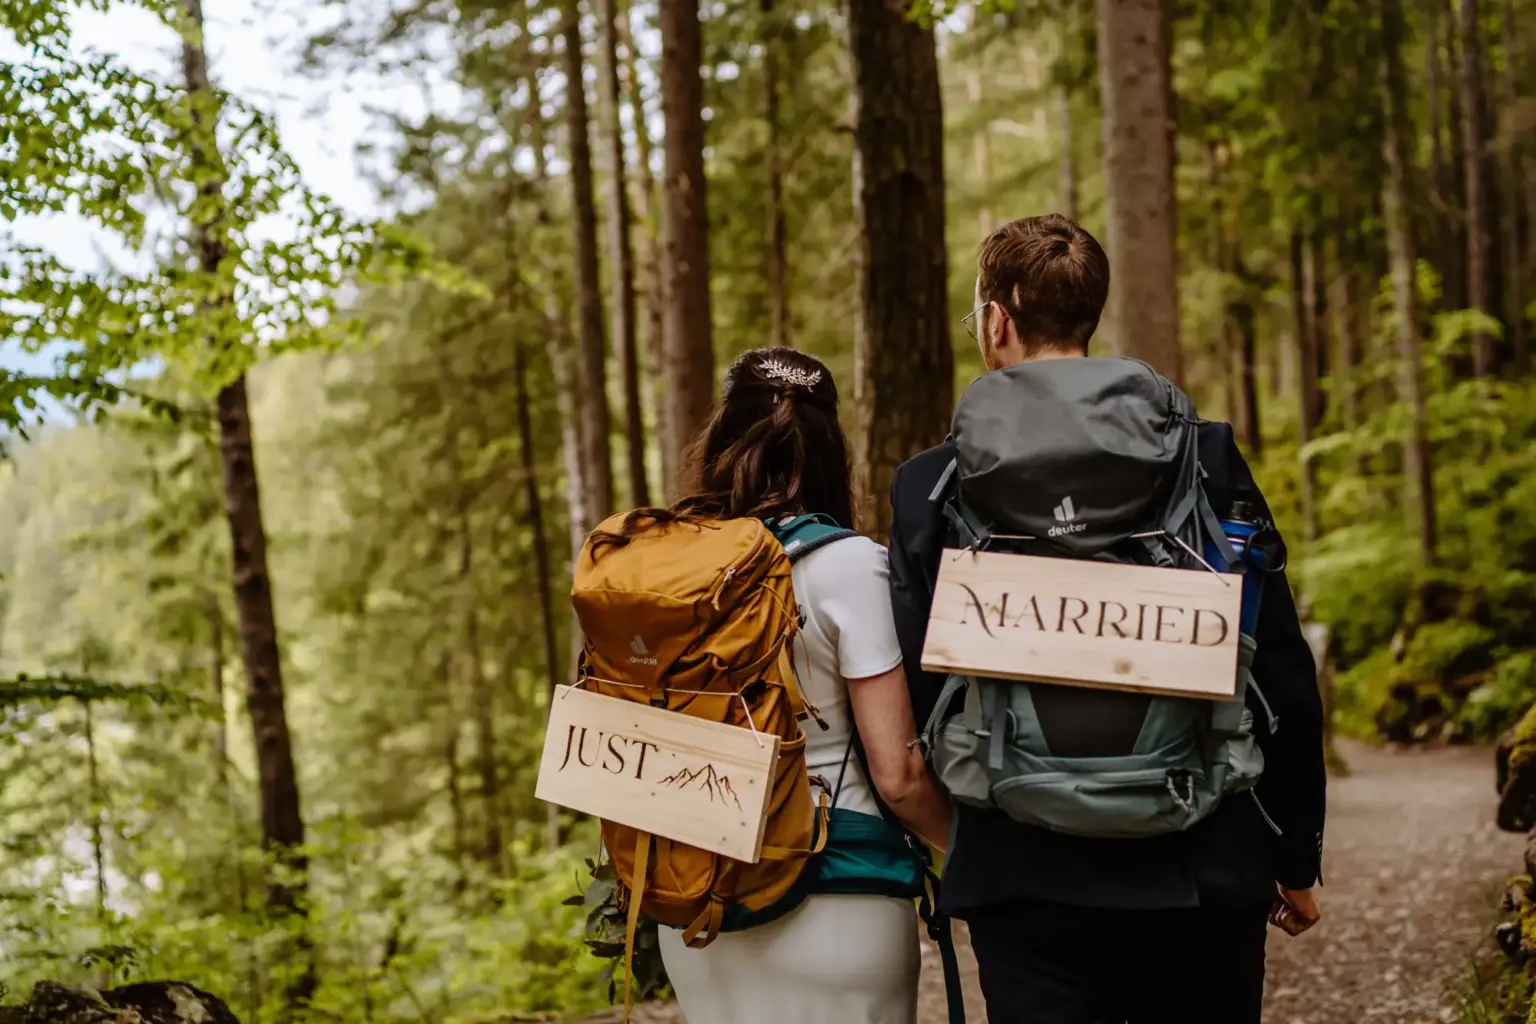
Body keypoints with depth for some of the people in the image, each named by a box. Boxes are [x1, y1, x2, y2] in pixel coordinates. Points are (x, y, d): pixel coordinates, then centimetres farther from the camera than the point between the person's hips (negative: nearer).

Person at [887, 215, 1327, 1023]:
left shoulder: (929, 486, -5)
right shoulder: (1204, 458, -5)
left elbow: (912, 692, -2)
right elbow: (1282, 674, -3)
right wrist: (1297, 859, 8)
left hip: (1020, 885, 0)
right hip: (1195, 870, 1)